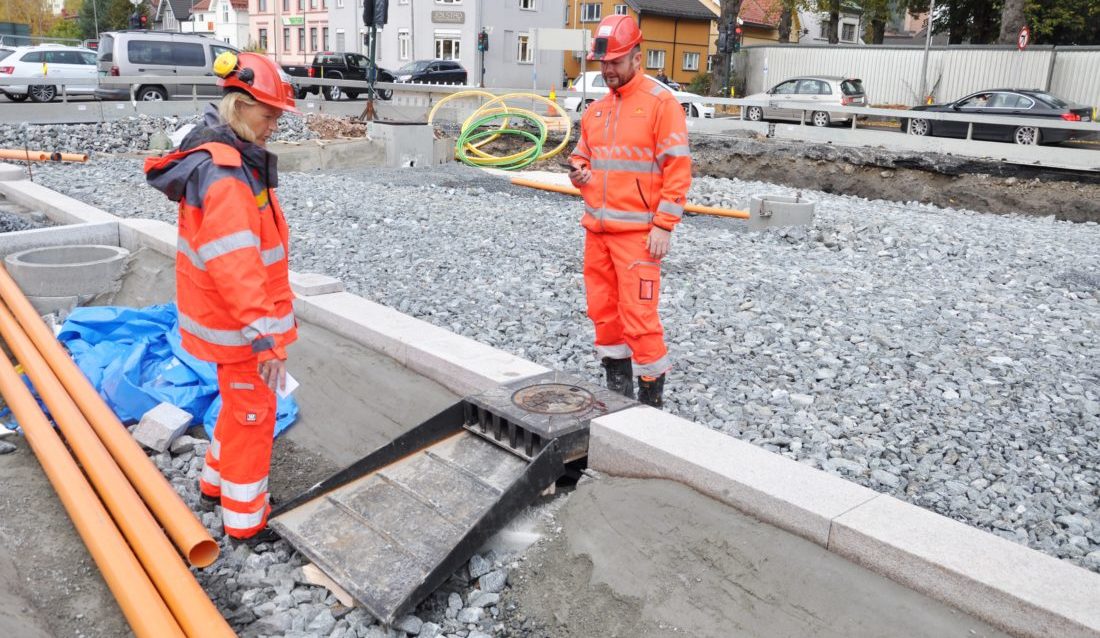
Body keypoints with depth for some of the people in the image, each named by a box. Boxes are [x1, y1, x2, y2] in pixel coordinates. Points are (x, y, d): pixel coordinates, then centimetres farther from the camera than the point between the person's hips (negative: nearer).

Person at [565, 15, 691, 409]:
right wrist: (579, 171, 1)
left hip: (638, 232, -7)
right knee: (603, 311, 12)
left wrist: (664, 226, -16)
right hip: (597, 229, 7)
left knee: (639, 317, -7)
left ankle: (651, 401, 6)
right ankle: (617, 389, 26)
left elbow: (678, 169, -11)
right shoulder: (595, 109, 13)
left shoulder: (660, 103, -7)